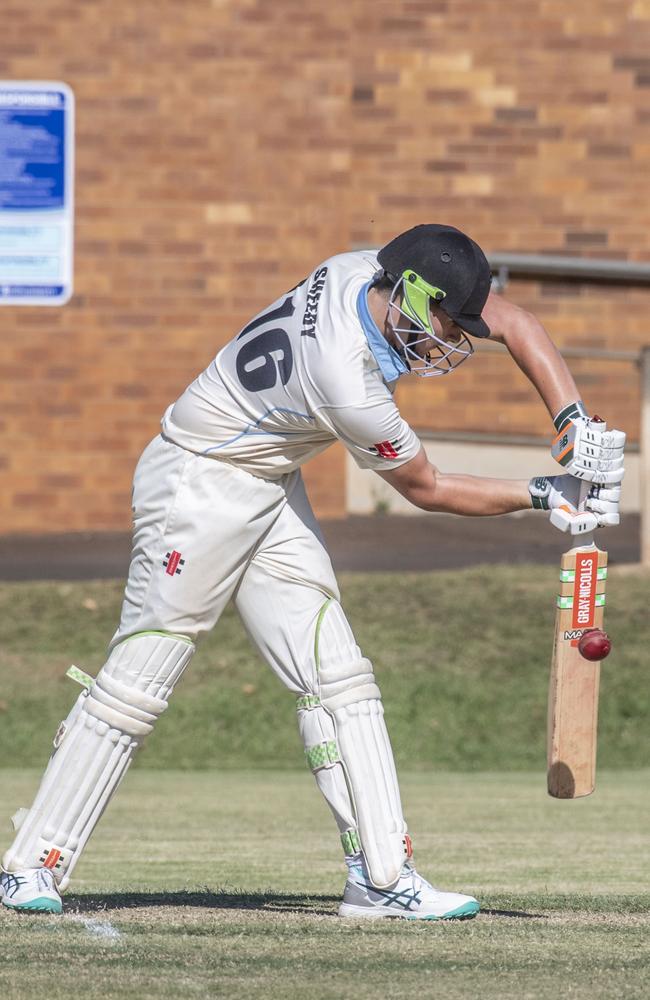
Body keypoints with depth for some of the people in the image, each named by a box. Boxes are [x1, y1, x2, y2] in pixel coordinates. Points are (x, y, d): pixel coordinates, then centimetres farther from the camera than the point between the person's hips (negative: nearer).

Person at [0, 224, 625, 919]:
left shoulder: (375, 273, -10)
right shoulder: (348, 385, -31)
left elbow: (515, 323, 0)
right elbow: (427, 491, -15)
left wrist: (573, 421, -11)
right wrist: (543, 496, -7)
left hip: (270, 495, 10)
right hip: (199, 488, -10)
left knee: (338, 678, 2)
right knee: (139, 679, -9)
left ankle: (381, 876, -1)